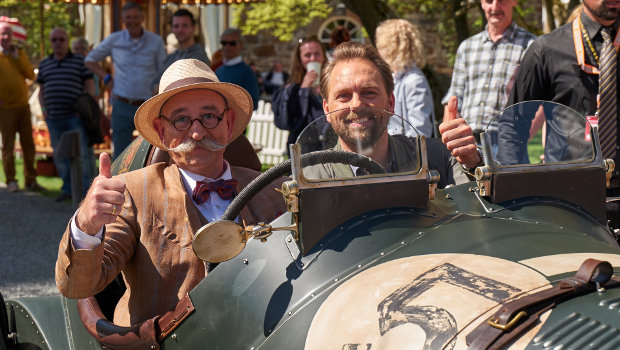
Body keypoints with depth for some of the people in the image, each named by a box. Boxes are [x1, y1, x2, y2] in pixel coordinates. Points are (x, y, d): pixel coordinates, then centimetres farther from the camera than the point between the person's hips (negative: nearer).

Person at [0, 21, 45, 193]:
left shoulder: (20, 53, 11)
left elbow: (31, 74, 3)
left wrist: (17, 57, -5)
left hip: (23, 105, 4)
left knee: (28, 144, 5)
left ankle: (30, 181, 12)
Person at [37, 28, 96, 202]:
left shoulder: (80, 61, 4)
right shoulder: (45, 64, 14)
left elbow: (90, 86, 1)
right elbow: (41, 90, 19)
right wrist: (43, 109, 5)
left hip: (76, 116, -4)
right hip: (54, 119, 4)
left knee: (83, 152, -8)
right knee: (60, 155, 6)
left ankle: (87, 190, -4)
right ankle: (68, 189, 13)